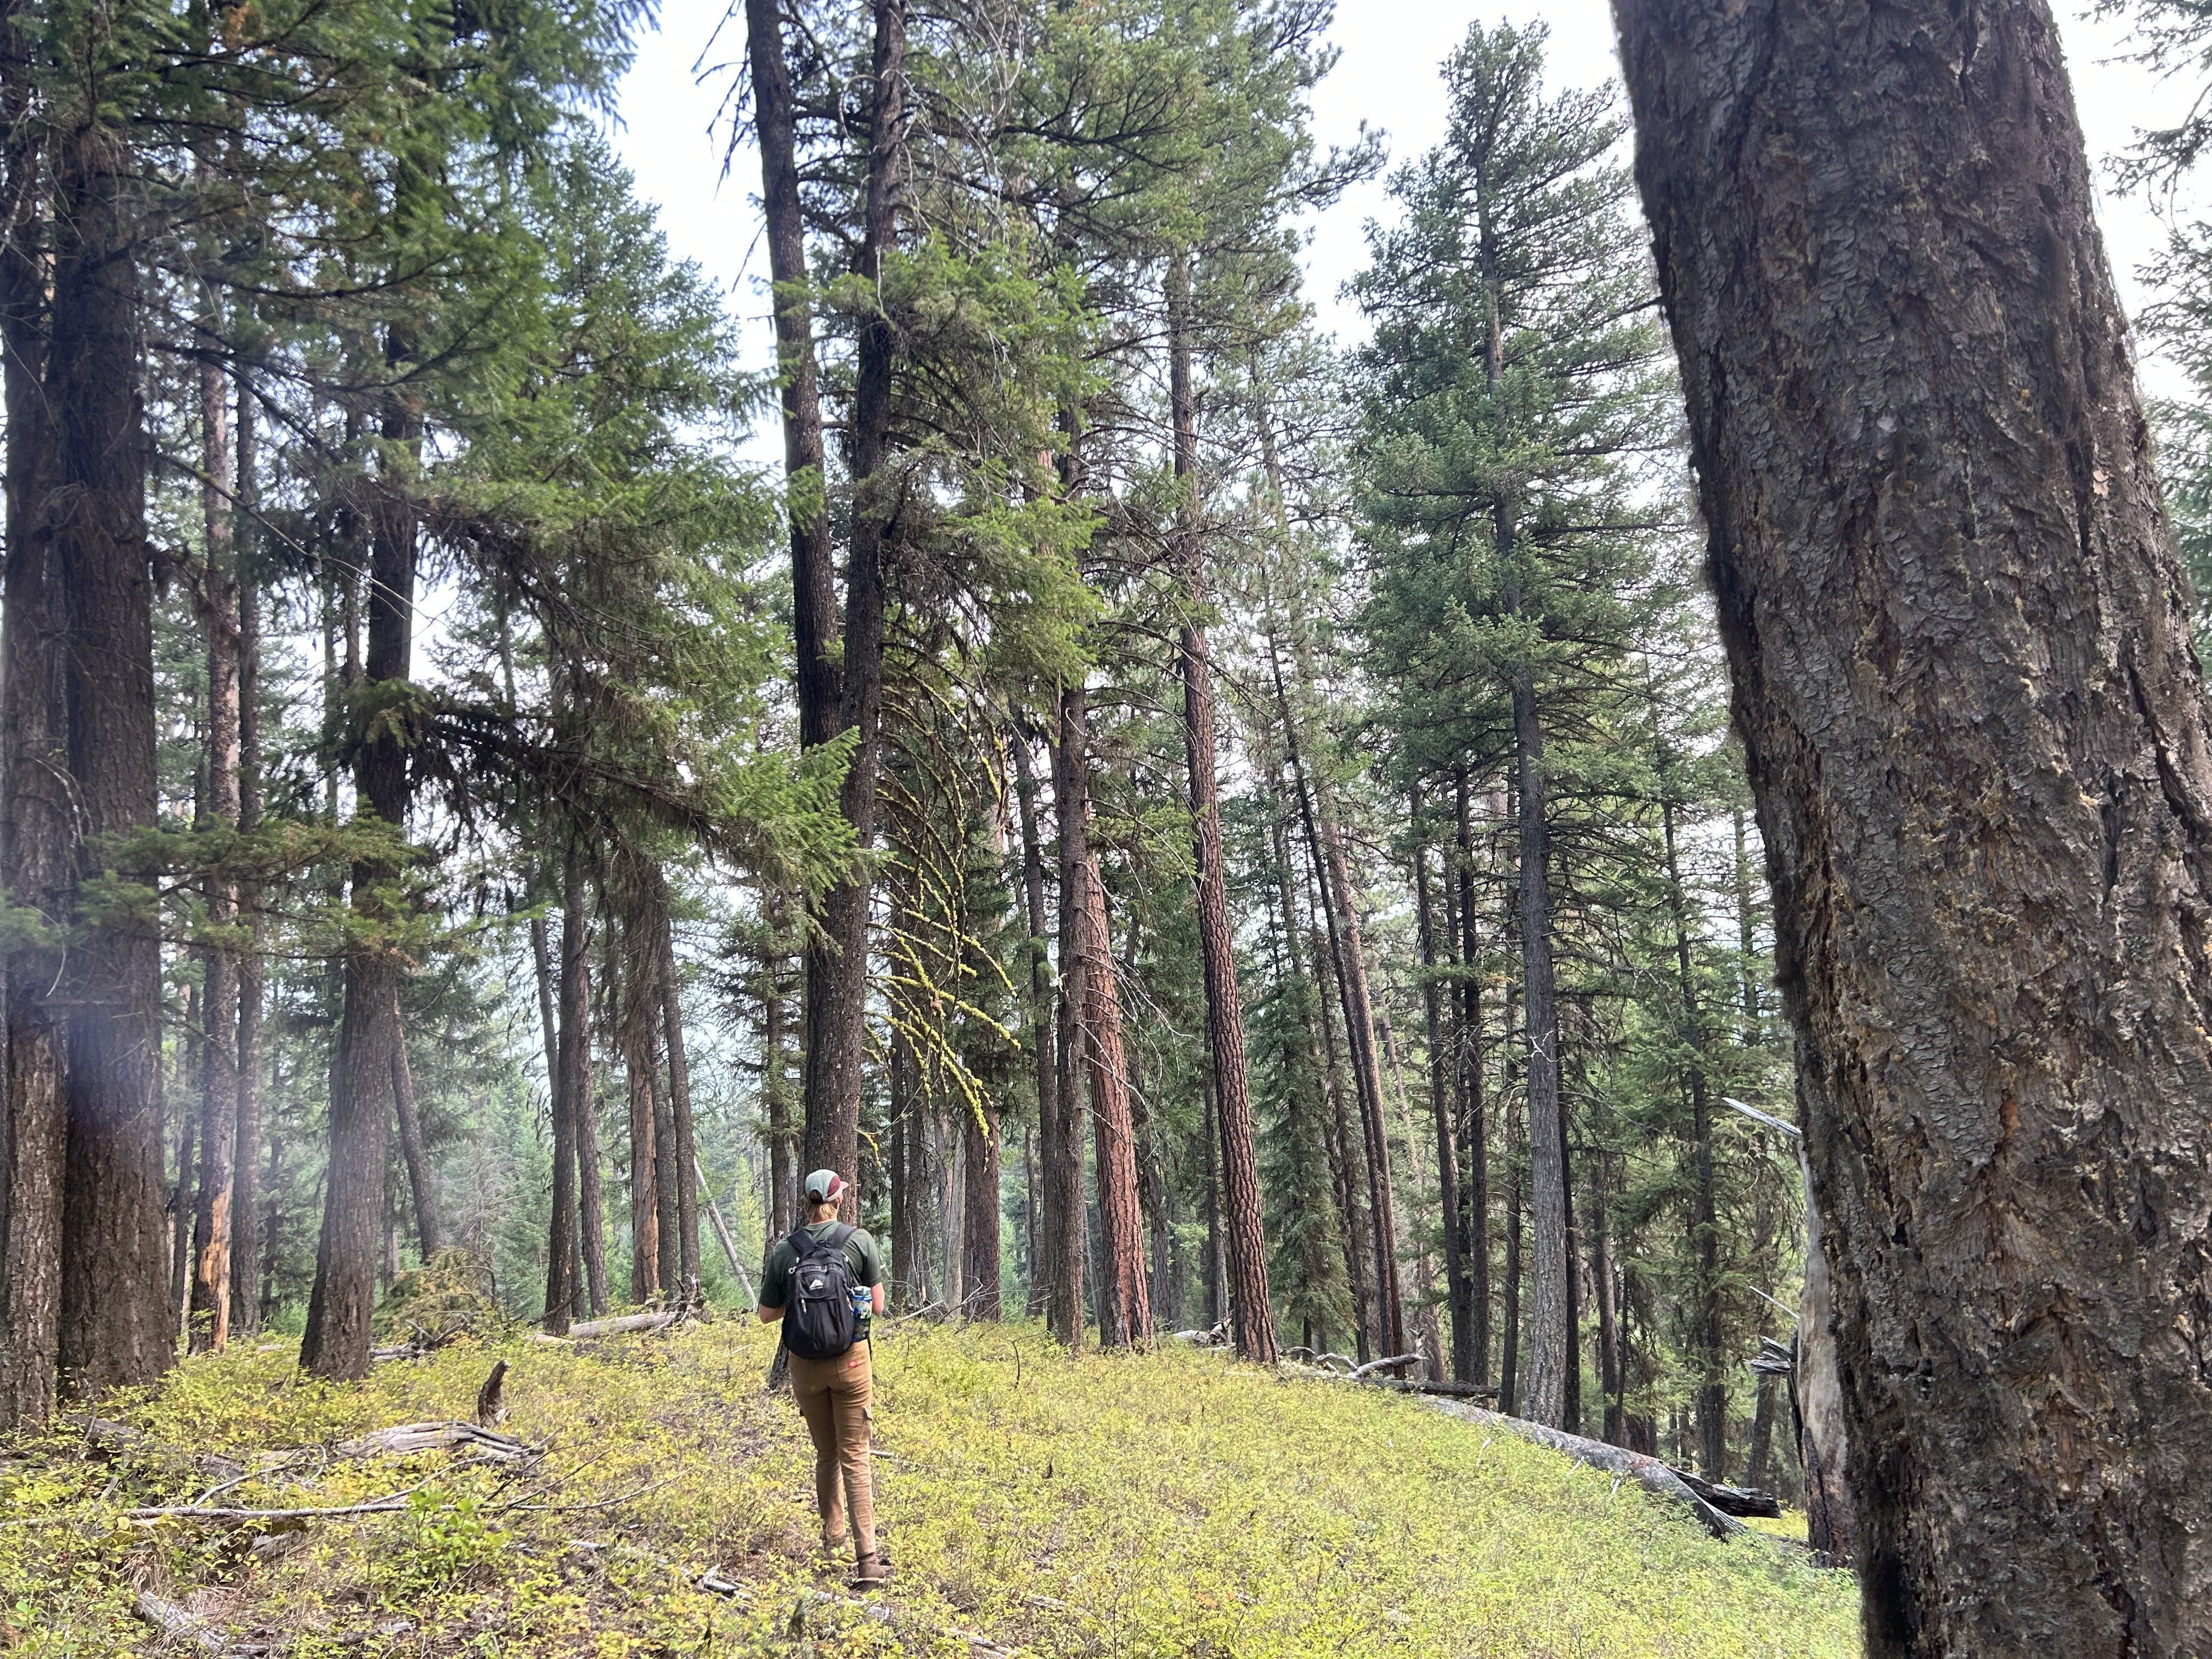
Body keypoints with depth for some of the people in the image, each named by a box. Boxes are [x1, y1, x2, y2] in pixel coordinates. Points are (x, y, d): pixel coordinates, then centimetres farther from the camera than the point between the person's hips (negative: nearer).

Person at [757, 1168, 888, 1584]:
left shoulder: (783, 1250, -3)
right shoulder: (860, 1241, -7)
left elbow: (767, 1314, 4)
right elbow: (877, 1305, -2)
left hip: (805, 1366, 2)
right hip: (851, 1361, -2)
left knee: (826, 1453, 19)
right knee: (855, 1457, 0)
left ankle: (833, 1541, 28)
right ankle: (867, 1558, -7)